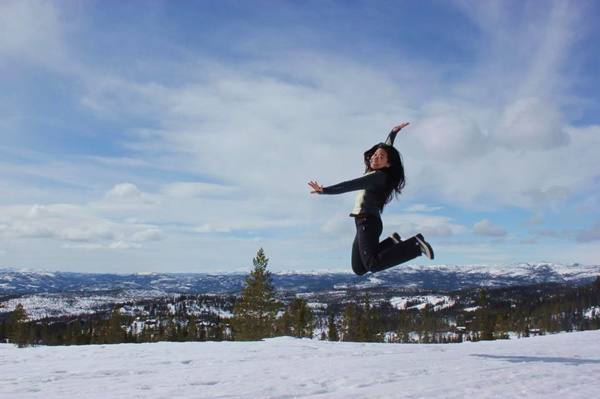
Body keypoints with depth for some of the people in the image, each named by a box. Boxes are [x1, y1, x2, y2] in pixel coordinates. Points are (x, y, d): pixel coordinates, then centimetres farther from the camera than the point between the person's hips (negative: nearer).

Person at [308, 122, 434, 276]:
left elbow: (351, 185, -20)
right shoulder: (376, 174, 15)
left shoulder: (378, 176, -9)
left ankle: (415, 245, -14)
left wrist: (324, 190, -26)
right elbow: (384, 149, 33)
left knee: (373, 265, -22)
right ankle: (391, 242, 11)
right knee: (358, 269, 6)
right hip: (364, 224, 9)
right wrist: (393, 133, 42)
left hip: (367, 222, -9)